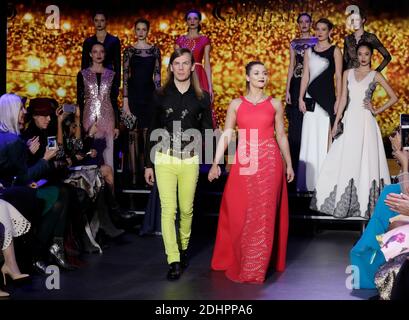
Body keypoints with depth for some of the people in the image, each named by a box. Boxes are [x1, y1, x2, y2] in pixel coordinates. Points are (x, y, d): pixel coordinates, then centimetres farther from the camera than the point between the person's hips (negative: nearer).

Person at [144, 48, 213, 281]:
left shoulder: (202, 97, 4)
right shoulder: (161, 96, 4)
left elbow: (208, 131, 6)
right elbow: (153, 131, 7)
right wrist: (148, 164, 6)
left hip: (190, 159, 1)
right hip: (164, 159, 0)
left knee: (187, 209, 9)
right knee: (168, 210, -6)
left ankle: (184, 248, 33)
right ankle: (173, 261, -2)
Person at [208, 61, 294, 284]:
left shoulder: (275, 104, 8)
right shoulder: (236, 104, 7)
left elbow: (281, 135, 11)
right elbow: (226, 135, 3)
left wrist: (289, 164, 9)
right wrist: (216, 163, -4)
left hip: (269, 163, 0)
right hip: (244, 163, 0)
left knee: (264, 213, 2)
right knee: (240, 213, 2)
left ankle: (257, 267, 14)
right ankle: (237, 262, 19)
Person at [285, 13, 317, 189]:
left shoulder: (316, 41, 6)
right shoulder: (294, 43, 14)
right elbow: (291, 66, 11)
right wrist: (287, 89, 2)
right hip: (296, 85, 2)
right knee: (295, 125, -1)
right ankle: (295, 165, 5)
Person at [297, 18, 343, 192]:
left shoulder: (335, 51, 2)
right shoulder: (309, 51, 13)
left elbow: (338, 77, -2)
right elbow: (305, 76, 10)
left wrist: (338, 100, -9)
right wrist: (301, 98, 3)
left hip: (327, 97, -4)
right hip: (311, 98, 4)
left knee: (326, 137, -4)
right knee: (310, 137, 5)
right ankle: (309, 180, 11)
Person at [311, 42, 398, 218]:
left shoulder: (375, 75, 3)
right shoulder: (348, 73, 11)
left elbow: (394, 97, 4)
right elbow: (343, 99, 10)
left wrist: (377, 110, -2)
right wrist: (336, 122, 5)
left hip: (365, 121, -3)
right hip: (349, 120, 3)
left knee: (365, 160, -1)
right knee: (345, 161, 2)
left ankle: (364, 201, 9)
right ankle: (342, 202, 11)